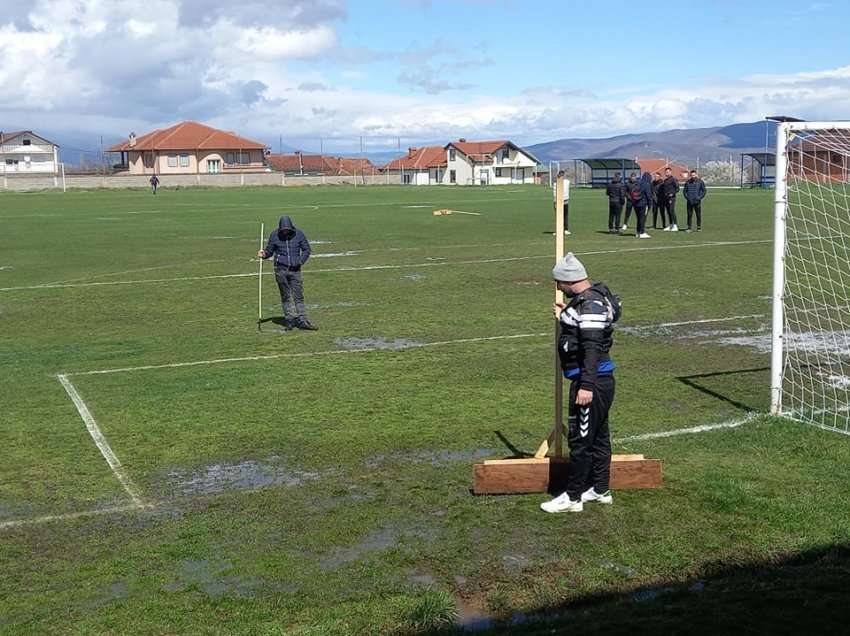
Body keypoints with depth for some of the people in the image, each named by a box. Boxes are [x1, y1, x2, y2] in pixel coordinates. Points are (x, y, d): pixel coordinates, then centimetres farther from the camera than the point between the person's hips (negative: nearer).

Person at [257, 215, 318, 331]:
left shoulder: (299, 234, 0)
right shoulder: (274, 235, 0)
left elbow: (307, 249, 7)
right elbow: (270, 251, 8)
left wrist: (300, 261, -7)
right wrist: (264, 254, -14)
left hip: (295, 270, 0)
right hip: (281, 269, 0)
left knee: (299, 296, 1)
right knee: (285, 297, 4)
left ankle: (302, 320, 2)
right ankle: (289, 319, 10)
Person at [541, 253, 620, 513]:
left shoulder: (590, 305, -20)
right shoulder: (587, 298, 12)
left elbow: (592, 348, -25)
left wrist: (586, 385, -28)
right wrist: (566, 316, 30)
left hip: (592, 382, -11)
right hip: (599, 381, 11)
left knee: (580, 440, -3)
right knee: (598, 436, 17)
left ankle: (573, 497, 6)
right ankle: (600, 490, 28)